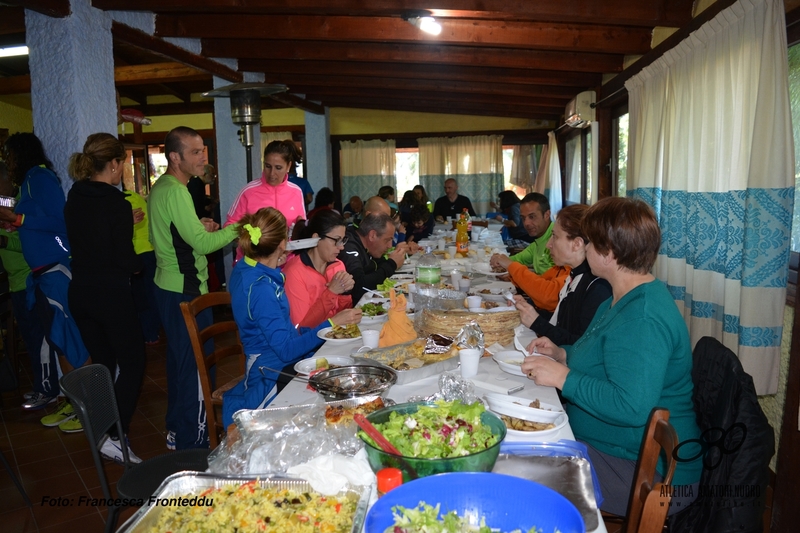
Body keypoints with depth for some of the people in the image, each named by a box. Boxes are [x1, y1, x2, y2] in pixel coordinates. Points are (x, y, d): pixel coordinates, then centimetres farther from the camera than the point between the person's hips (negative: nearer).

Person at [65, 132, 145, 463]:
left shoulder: (74, 198, 5)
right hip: (111, 295, -7)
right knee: (132, 362, 5)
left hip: (80, 292, 7)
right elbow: (125, 260, -17)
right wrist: (142, 262, 4)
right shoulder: (116, 203, -16)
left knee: (102, 362, 18)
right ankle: (114, 436, 2)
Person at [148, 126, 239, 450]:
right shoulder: (176, 192, -19)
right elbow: (203, 244, -23)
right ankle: (192, 441, 9)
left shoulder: (161, 187, 12)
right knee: (195, 363, -2)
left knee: (179, 359, 19)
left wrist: (196, 227, 9)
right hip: (185, 290, -11)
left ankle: (177, 429, 33)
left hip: (169, 286, 11)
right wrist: (238, 227, -14)